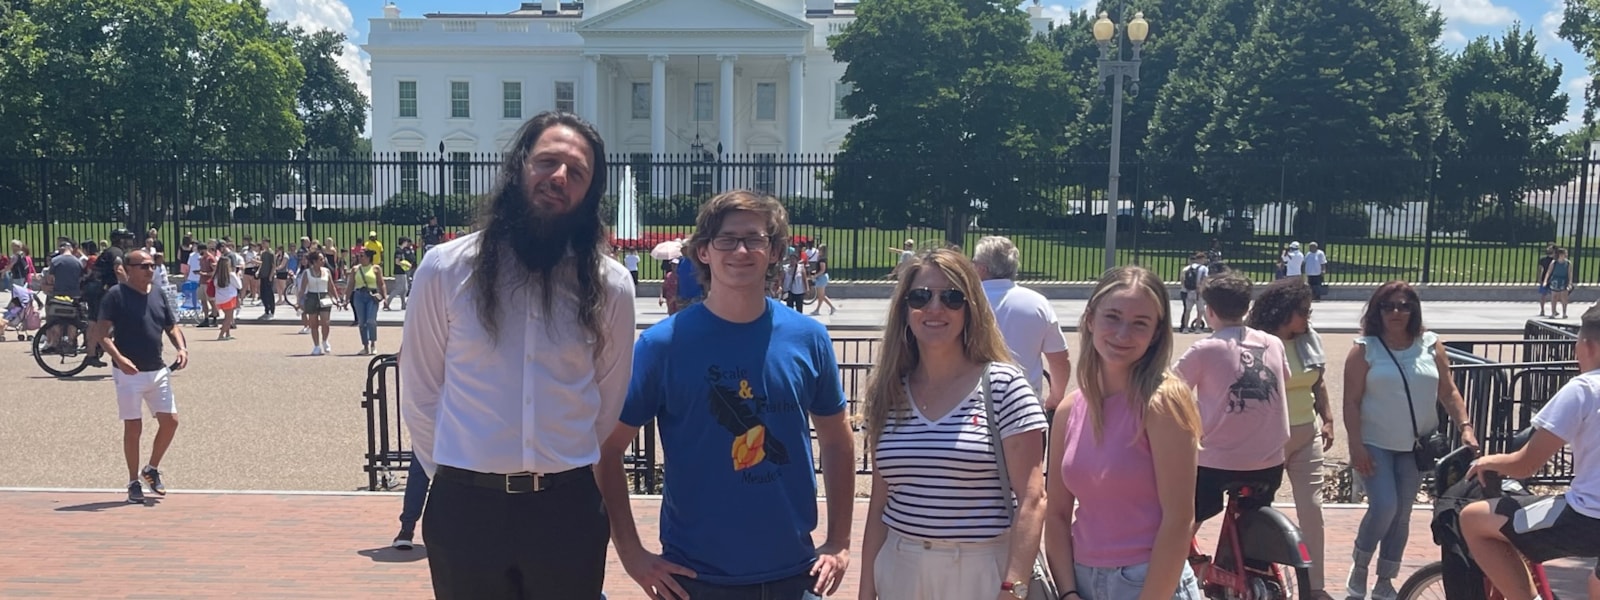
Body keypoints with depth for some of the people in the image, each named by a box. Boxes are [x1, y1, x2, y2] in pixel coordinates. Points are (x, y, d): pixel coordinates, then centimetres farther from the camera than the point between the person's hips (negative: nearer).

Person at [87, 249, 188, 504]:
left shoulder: (158, 294, 10)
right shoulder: (116, 295, -8)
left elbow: (172, 327, 16)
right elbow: (101, 332, -13)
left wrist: (182, 348, -4)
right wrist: (118, 357, -28)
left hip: (158, 371, 6)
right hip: (129, 372, -6)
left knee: (170, 421, 3)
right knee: (133, 428, 0)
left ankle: (152, 469, 24)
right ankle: (134, 483, 13)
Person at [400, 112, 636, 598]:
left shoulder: (610, 286, 0)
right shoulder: (444, 269, -2)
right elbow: (420, 394, 6)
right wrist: (451, 478, 11)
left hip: (568, 509, 1)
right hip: (464, 509, 0)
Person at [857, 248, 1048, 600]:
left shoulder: (1003, 385, -9)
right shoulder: (889, 393, 4)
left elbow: (1032, 500, -12)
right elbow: (880, 502, 8)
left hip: (981, 571, -4)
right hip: (899, 571, 4)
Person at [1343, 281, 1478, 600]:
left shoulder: (1430, 345, 3)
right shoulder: (1365, 349, -6)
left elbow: (1449, 392, 5)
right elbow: (1352, 402, -9)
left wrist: (1465, 427, -8)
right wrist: (1356, 446, -16)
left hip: (1416, 446, 4)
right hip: (1375, 444, -4)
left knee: (1401, 513, 9)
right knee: (1384, 507, -17)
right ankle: (1358, 571, 4)